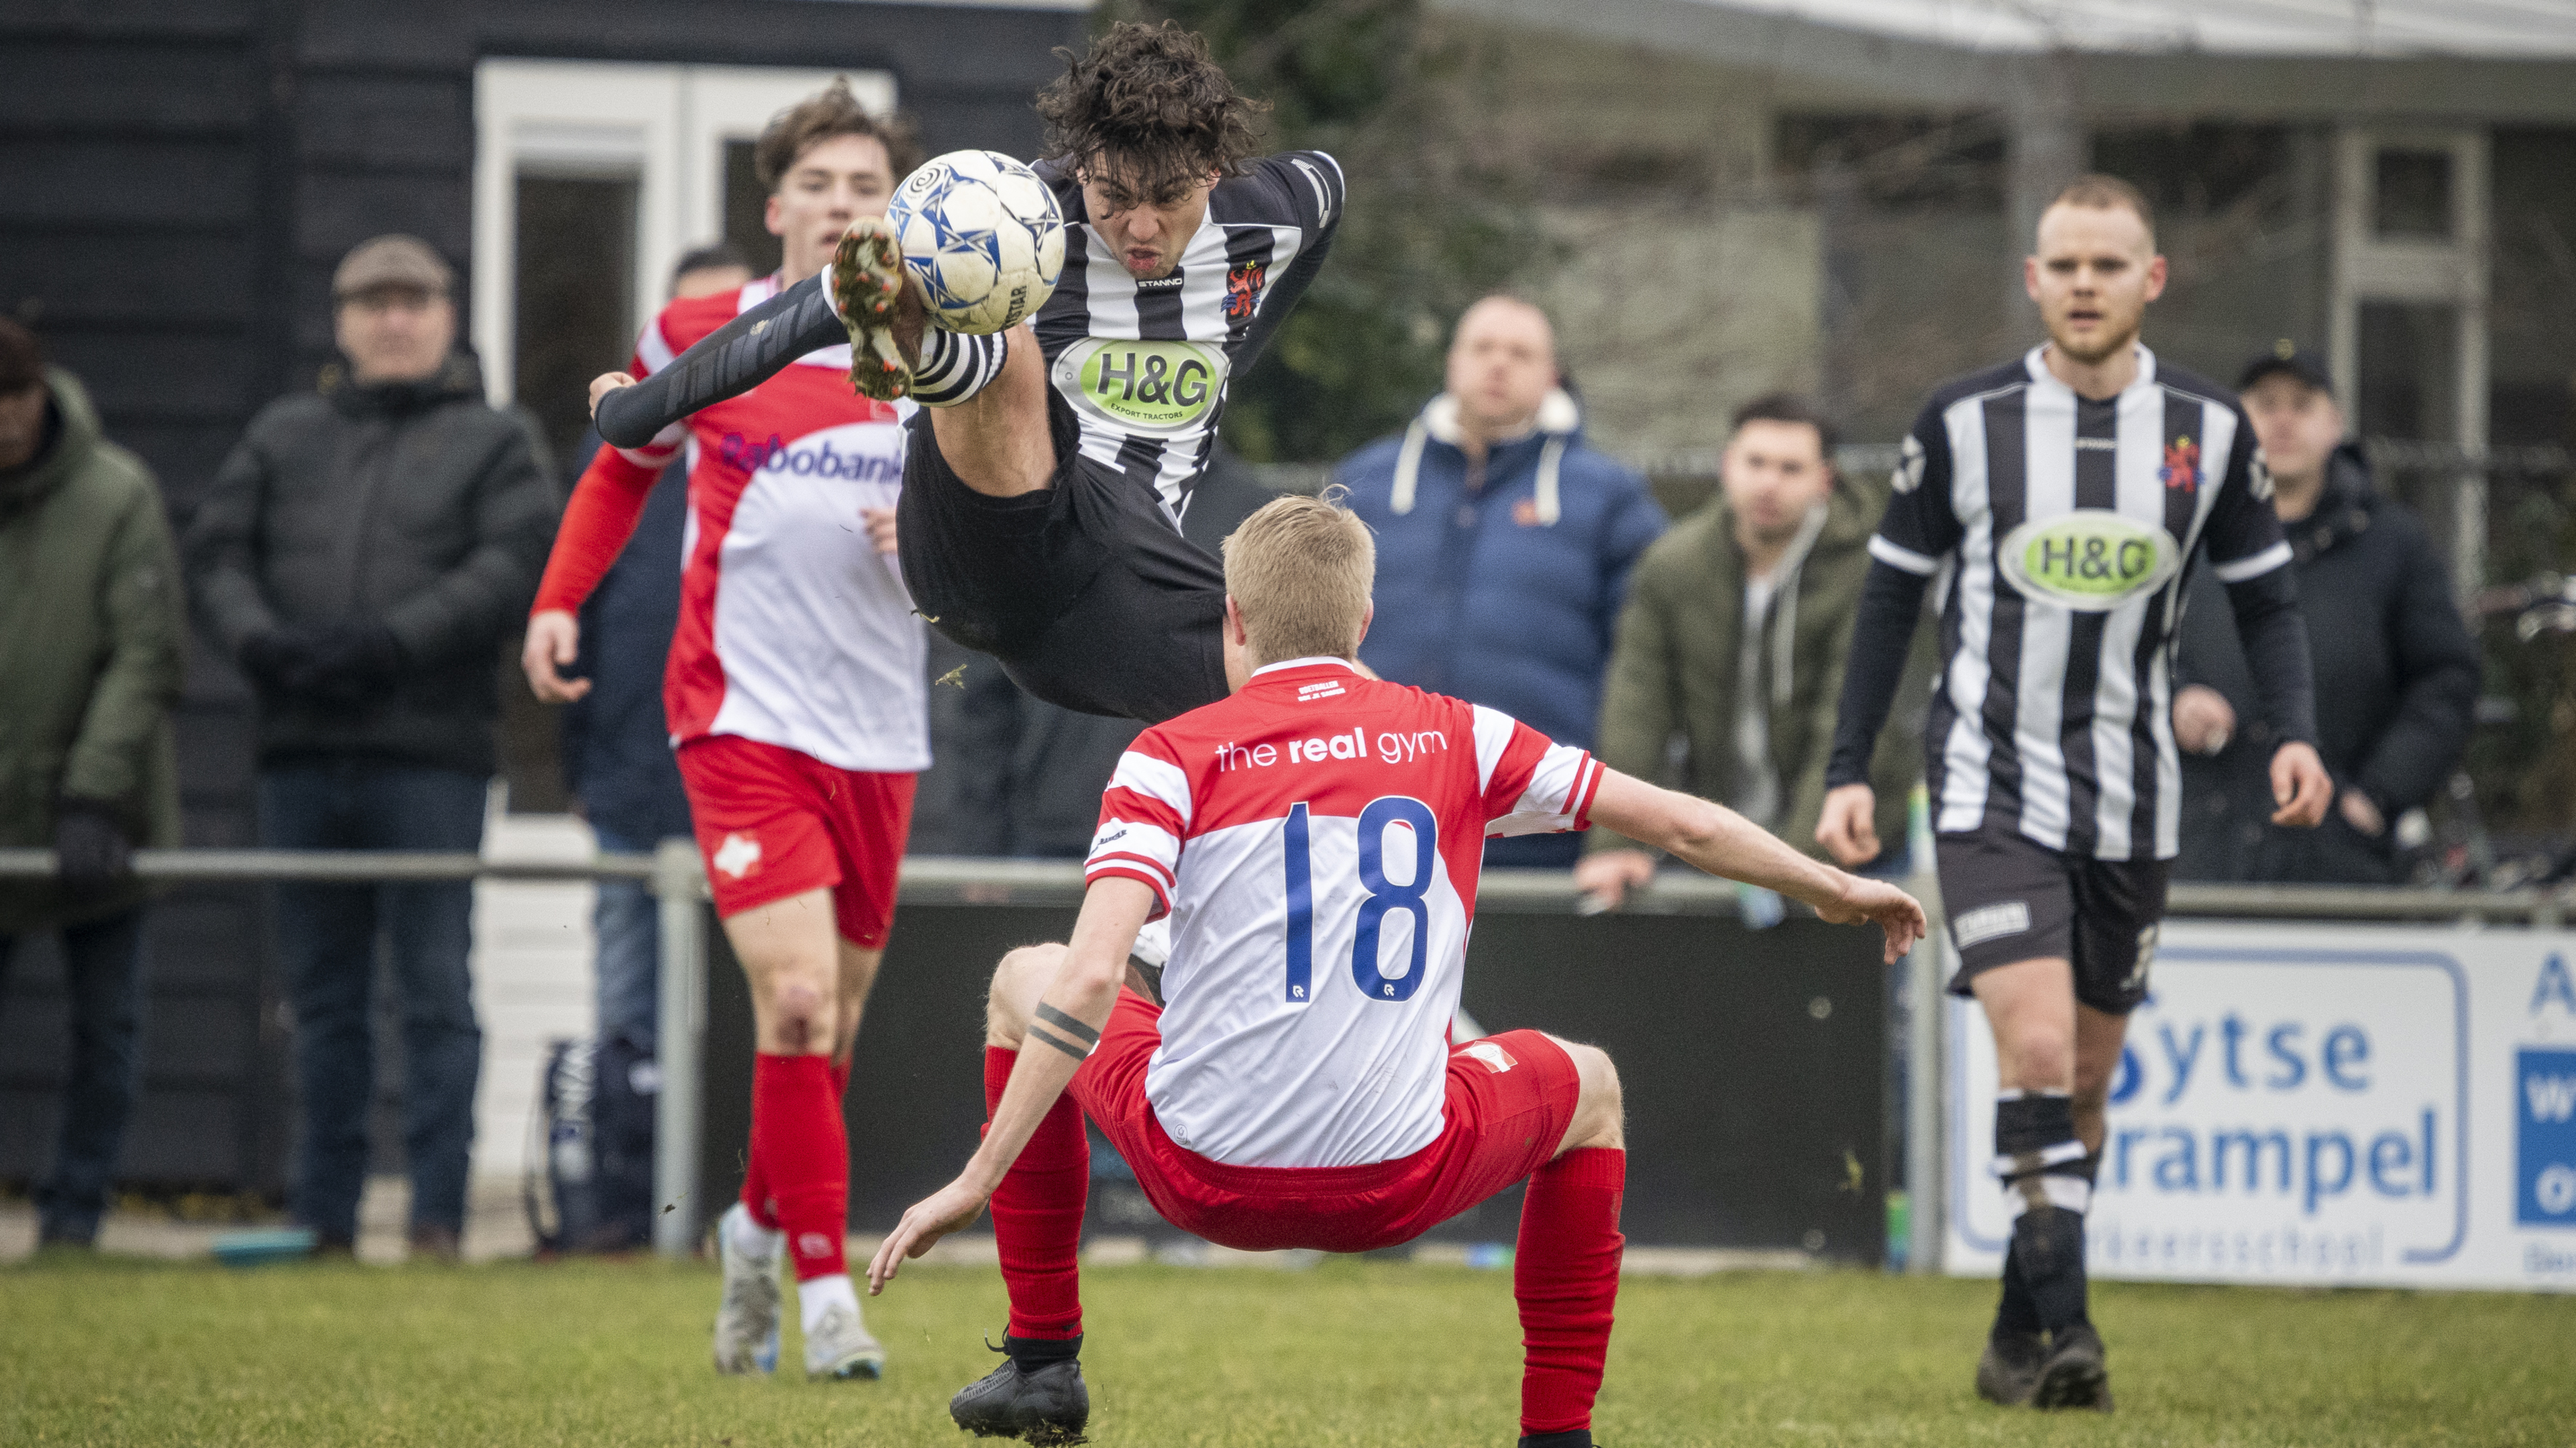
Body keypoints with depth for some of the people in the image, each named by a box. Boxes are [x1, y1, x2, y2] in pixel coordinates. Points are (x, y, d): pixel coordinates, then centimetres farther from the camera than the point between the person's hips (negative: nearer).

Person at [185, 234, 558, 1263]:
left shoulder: (492, 442, 9)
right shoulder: (283, 437, 19)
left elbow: (512, 565, -6)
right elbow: (216, 552, 10)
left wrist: (393, 642, -18)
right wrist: (260, 641, -11)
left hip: (431, 759, -4)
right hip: (301, 753, 4)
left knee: (437, 993, -6)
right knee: (323, 998, 7)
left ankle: (439, 1214, -6)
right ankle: (322, 1213, 11)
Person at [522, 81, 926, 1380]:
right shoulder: (696, 341, 1)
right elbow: (625, 463, 19)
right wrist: (559, 598, 9)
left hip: (879, 731, 3)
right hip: (742, 719, -3)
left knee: (831, 1025, 11)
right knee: (797, 996, -19)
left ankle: (760, 1227, 36)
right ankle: (824, 1286, -14)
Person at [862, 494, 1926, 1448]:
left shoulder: (1174, 757, 0)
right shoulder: (1452, 738, 8)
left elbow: (1090, 981, -12)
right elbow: (1680, 824, 14)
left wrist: (976, 1180, -10)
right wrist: (1836, 889, 32)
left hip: (1205, 1183, -1)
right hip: (1397, 1190, 1)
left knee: (1027, 980, 28)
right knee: (1587, 1087, 32)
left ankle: (1043, 1361, 27)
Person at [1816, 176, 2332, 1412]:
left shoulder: (2209, 430, 1)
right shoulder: (1964, 424, -4)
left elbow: (2265, 600, 9)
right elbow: (1892, 595, 5)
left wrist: (2295, 735, -8)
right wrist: (1848, 770, 1)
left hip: (2131, 802, 3)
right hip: (1989, 788, -3)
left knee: (2086, 1080, 10)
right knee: (2036, 1052, -19)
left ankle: (2018, 1342, 23)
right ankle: (2062, 1330, -19)